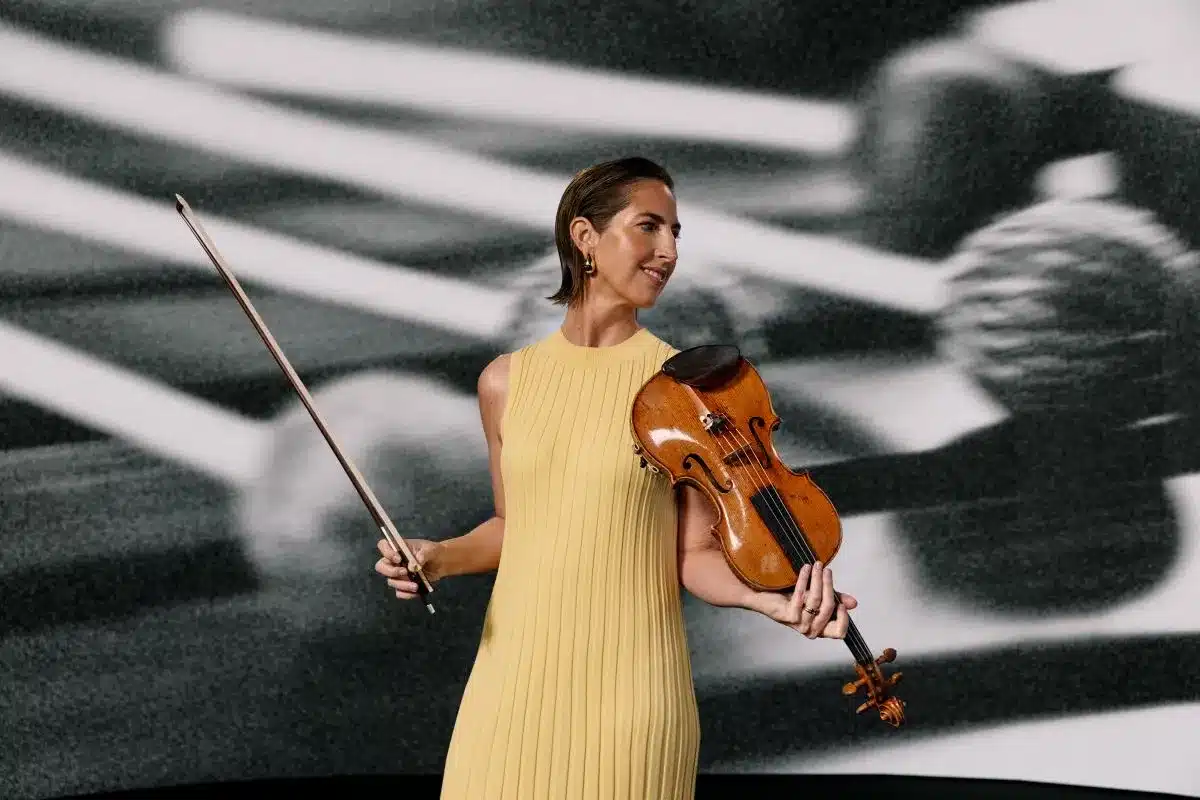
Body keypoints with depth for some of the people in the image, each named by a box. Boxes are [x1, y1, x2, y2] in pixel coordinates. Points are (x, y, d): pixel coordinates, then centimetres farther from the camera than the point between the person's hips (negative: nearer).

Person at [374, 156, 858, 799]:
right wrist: (440, 557, -2)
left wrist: (769, 599, -21)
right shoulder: (505, 382, 5)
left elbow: (695, 553, -3)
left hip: (629, 686, -3)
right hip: (514, 677, 3)